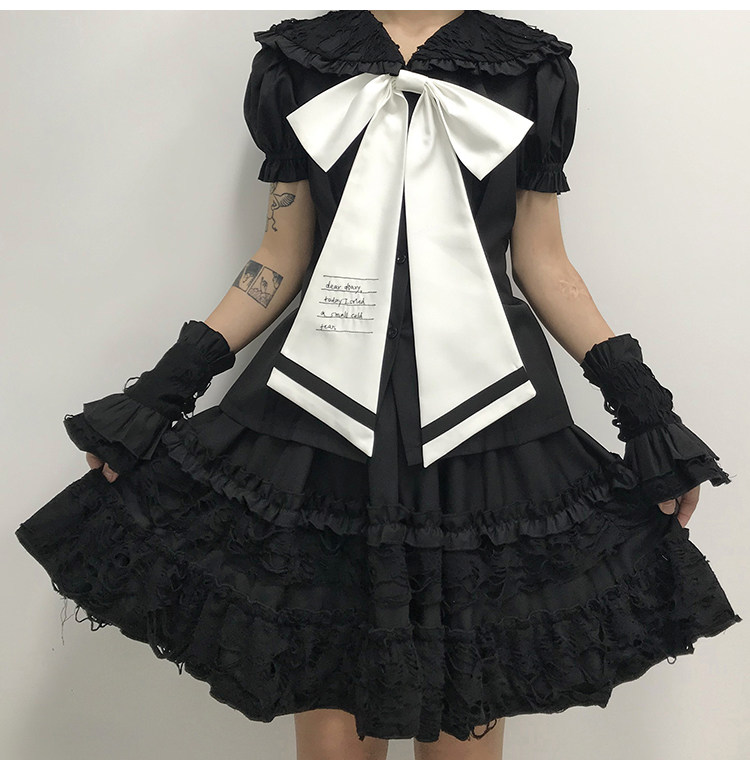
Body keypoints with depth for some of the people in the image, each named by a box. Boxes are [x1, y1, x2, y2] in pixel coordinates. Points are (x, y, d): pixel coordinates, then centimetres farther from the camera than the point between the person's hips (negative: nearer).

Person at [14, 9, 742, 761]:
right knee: (330, 708, 8)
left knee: (468, 710, 8)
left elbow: (542, 262, 9)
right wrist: (164, 387, 4)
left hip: (485, 406, 0)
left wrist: (642, 405, 3)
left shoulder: (535, 69, 9)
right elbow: (281, 260, 9)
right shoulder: (295, 61, 10)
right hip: (324, 403, 1)